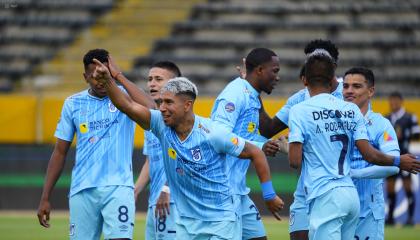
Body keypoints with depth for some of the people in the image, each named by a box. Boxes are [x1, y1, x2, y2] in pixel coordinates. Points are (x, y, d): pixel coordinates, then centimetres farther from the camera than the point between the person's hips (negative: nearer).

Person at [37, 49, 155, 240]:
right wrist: (45, 198, 9)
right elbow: (60, 152, 13)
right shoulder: (73, 104, 8)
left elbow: (149, 110, -23)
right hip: (82, 190, 3)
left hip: (118, 186, -3)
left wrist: (118, 76, -15)